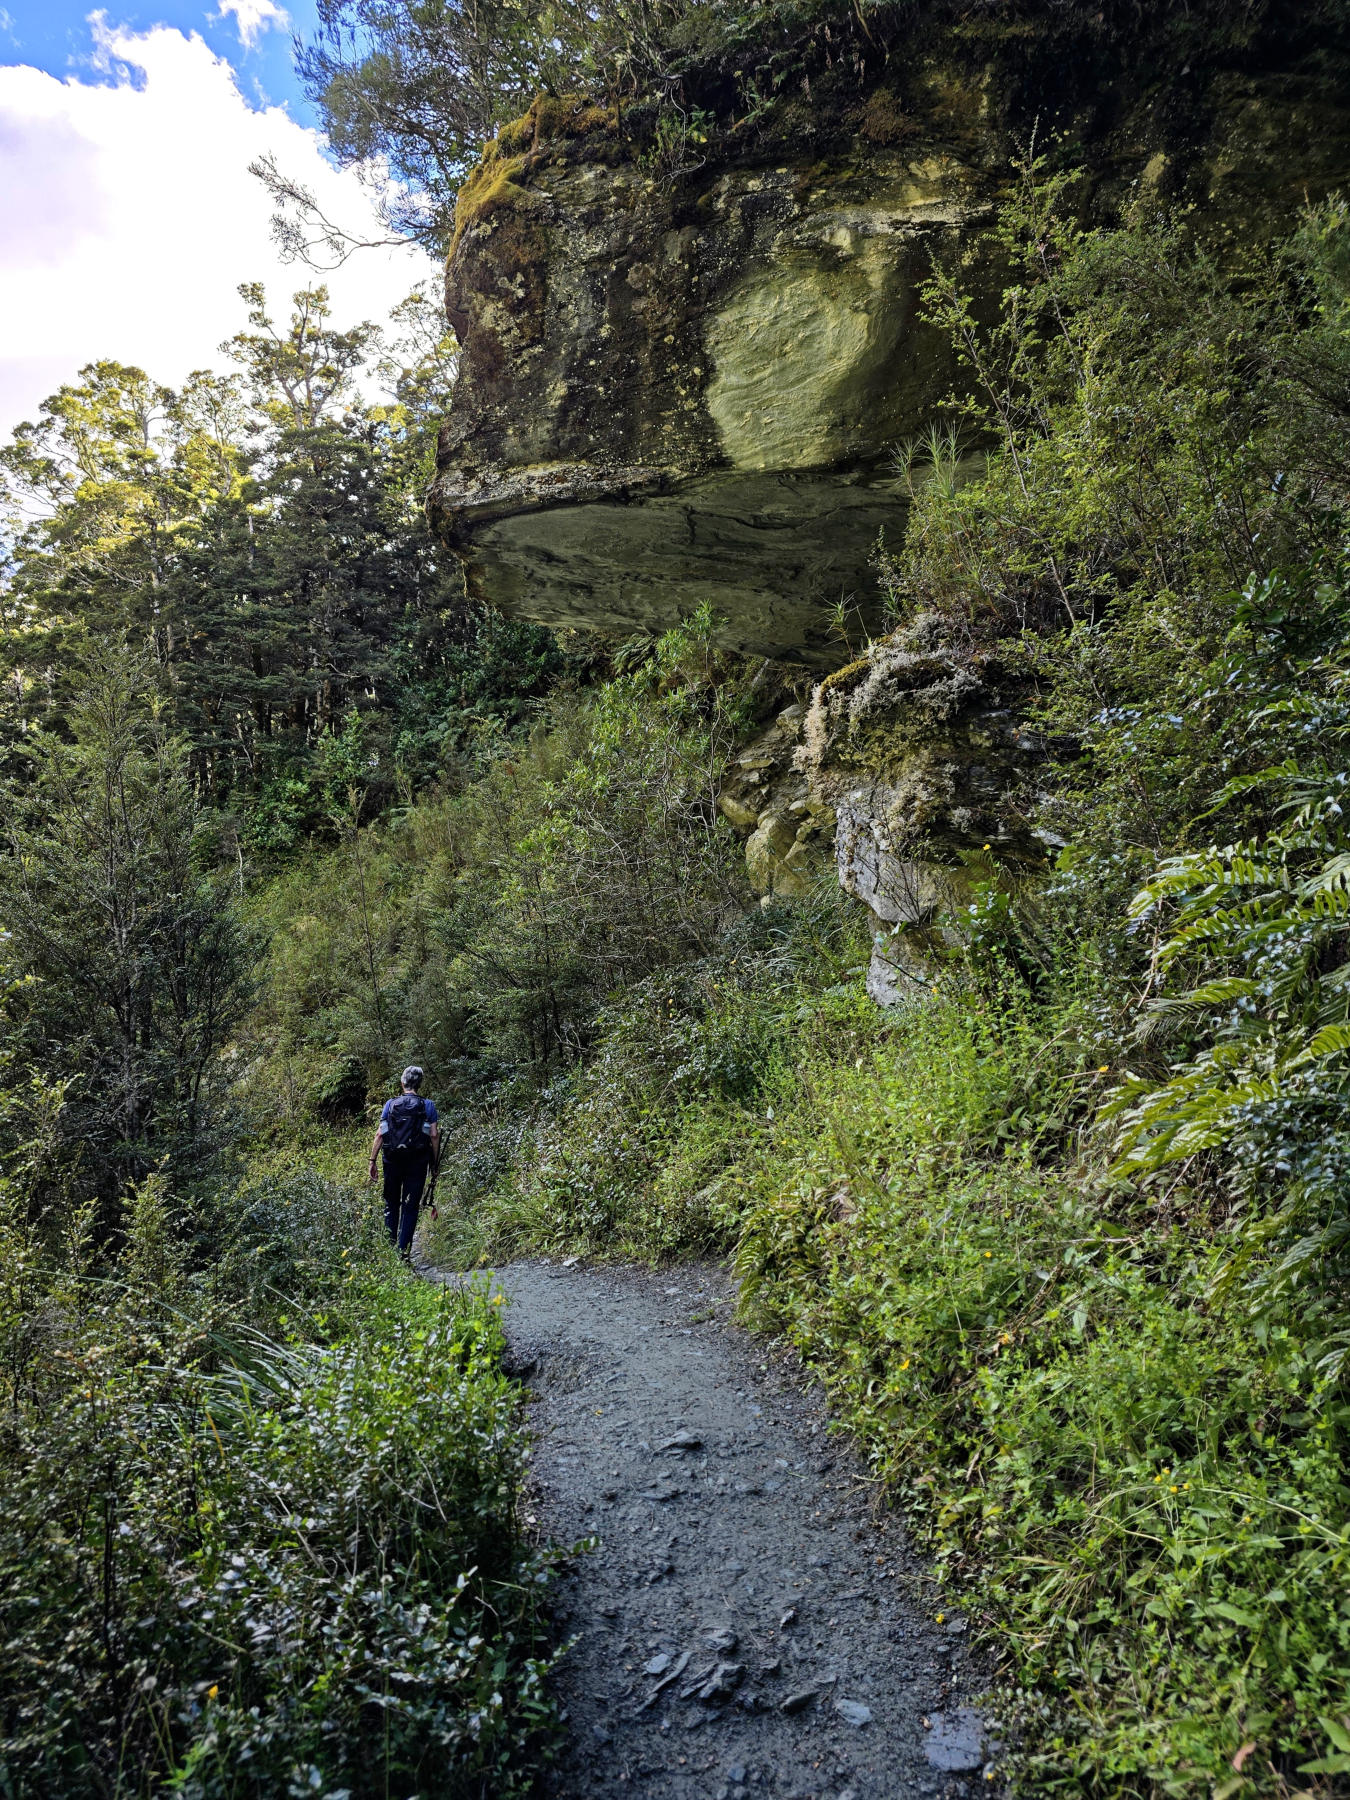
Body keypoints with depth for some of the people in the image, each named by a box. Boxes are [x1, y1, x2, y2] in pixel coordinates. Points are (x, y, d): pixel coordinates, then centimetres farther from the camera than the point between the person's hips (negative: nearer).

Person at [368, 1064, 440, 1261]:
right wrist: (435, 1162, 3)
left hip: (392, 1161, 1)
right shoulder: (427, 1106, 0)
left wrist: (373, 1160, 2)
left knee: (391, 1204, 15)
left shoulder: (390, 1104, 4)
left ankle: (389, 1246, 15)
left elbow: (380, 1134, -1)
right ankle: (403, 1250, -2)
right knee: (411, 1206, 3)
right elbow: (434, 1135, -4)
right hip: (417, 1162, -1)